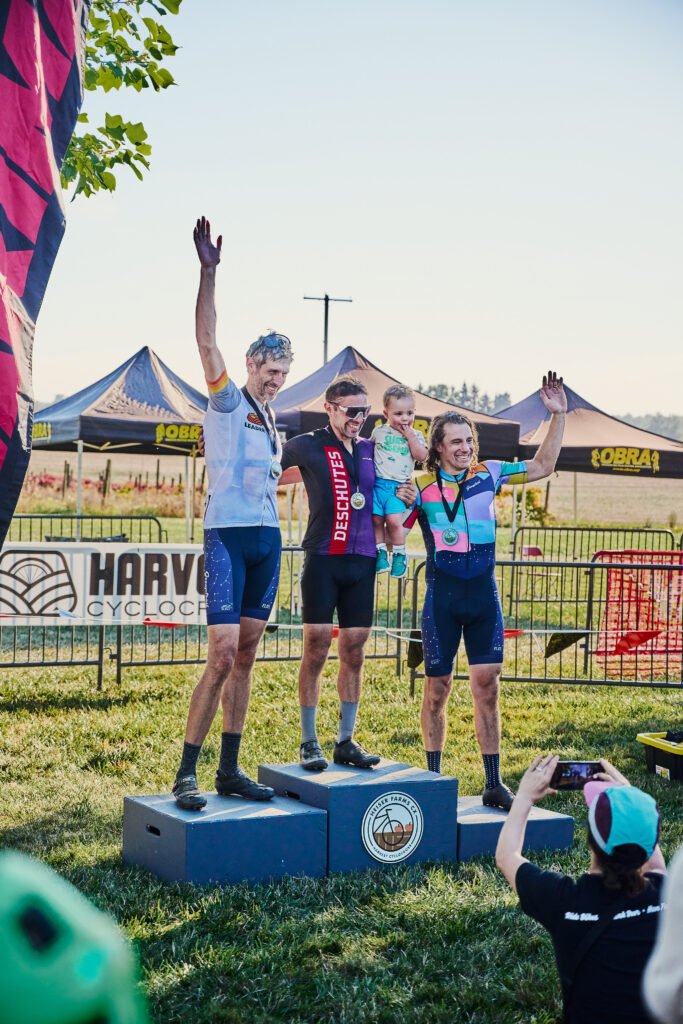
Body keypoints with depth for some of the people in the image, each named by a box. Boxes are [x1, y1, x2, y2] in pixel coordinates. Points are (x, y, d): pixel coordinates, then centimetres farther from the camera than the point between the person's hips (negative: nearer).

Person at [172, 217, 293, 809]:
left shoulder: (272, 424, 19)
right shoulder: (228, 403, 0)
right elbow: (207, 339, -14)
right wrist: (208, 272, -21)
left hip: (267, 539, 7)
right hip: (228, 536, -7)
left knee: (245, 657, 8)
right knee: (223, 656, -14)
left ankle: (230, 770, 13)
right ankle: (186, 773, -9)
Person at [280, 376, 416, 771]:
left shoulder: (373, 450, 14)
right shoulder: (308, 446, 0)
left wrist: (407, 500, 4)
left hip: (362, 561, 5)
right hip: (323, 559, -4)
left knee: (354, 653, 7)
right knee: (317, 647, -5)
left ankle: (346, 741, 15)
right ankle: (309, 742, 4)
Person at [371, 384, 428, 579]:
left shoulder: (415, 435, 8)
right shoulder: (379, 432, 11)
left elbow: (421, 456, -7)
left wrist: (410, 436, -9)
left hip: (399, 486, -2)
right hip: (378, 483, 2)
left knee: (394, 519, -17)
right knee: (376, 518, -6)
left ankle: (399, 554, -2)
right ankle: (381, 552, 8)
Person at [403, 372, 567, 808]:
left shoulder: (488, 474, 6)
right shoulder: (422, 486, -1)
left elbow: (541, 466, 14)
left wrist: (558, 416, 7)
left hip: (484, 591, 2)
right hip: (442, 593, -2)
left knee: (487, 684, -1)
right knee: (438, 687, 5)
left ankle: (494, 783, 4)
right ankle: (434, 779, 19)